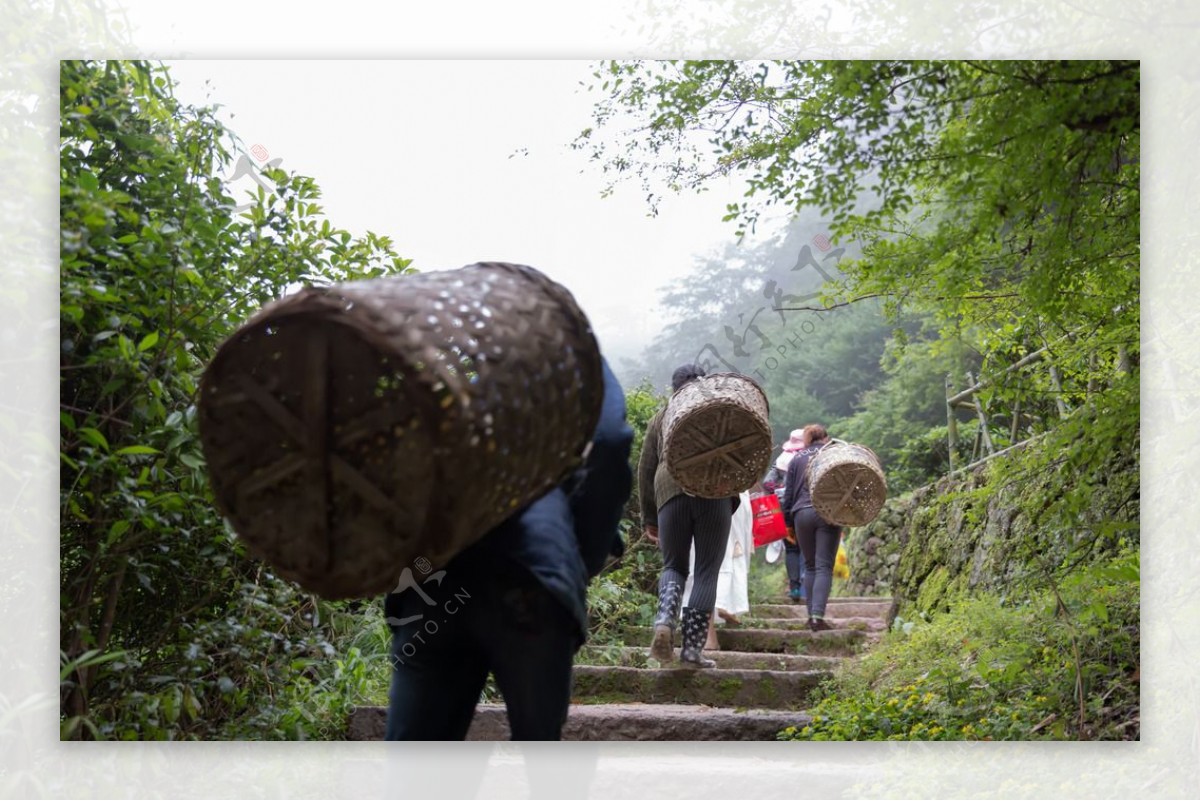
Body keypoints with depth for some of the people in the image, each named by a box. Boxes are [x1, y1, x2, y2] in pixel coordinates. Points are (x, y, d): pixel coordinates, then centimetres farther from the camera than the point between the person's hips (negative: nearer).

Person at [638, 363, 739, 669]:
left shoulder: (660, 417, 20)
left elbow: (645, 470, 17)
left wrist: (649, 518, 19)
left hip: (670, 491, 1)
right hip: (715, 492, -1)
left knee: (674, 566, 14)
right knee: (707, 572, 4)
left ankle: (665, 620, -12)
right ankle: (693, 647, -1)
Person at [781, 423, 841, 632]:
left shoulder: (796, 459, 14)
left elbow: (788, 493, 14)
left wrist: (788, 523, 18)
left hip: (801, 513, 2)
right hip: (827, 514, -2)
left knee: (810, 566, 13)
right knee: (824, 567, -4)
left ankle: (811, 615, 9)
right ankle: (818, 615, -17)